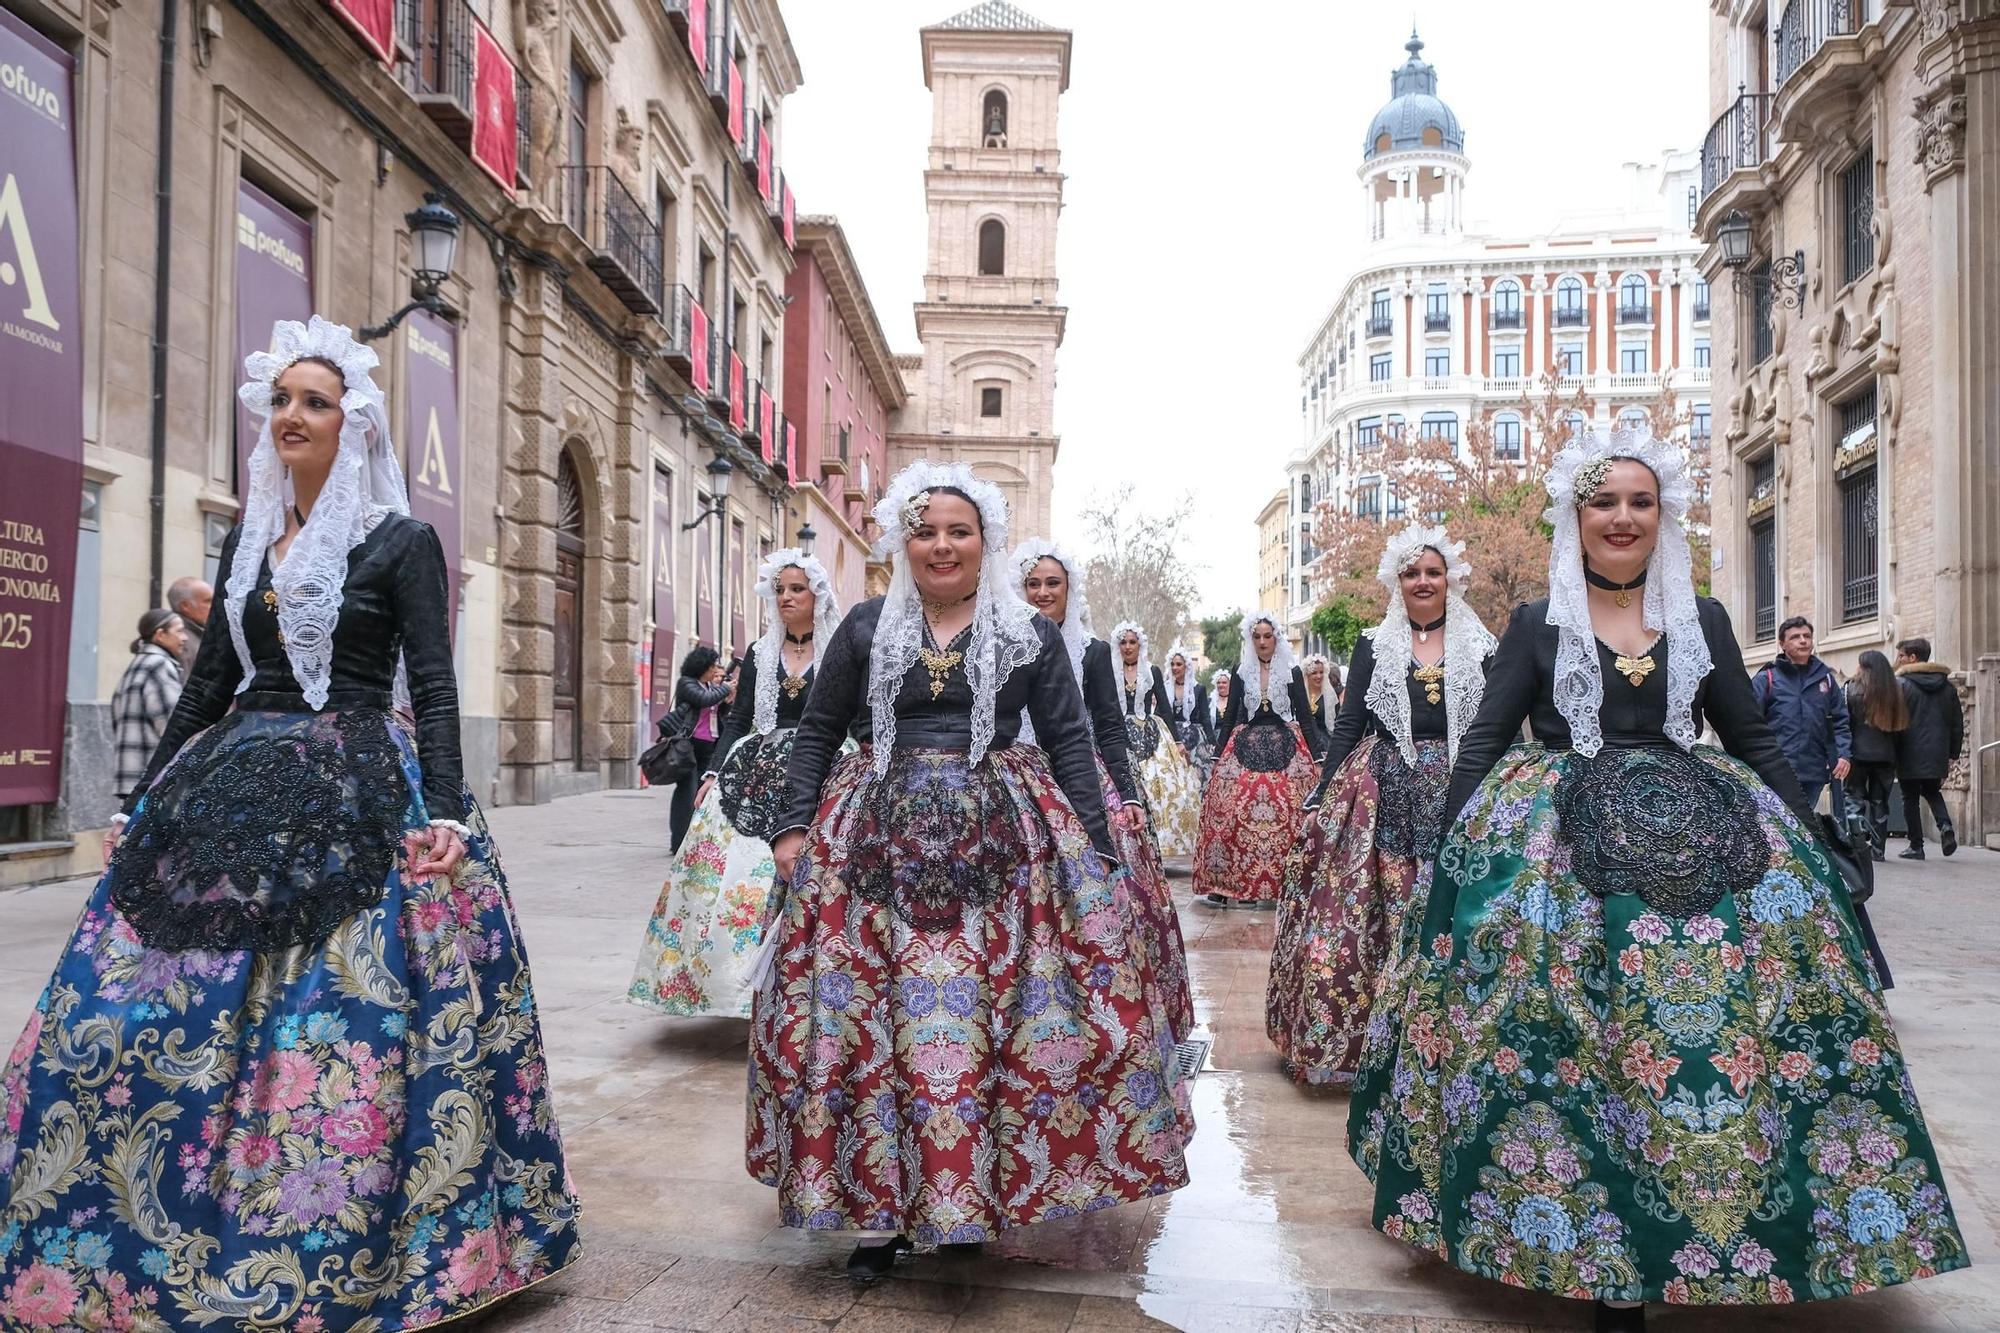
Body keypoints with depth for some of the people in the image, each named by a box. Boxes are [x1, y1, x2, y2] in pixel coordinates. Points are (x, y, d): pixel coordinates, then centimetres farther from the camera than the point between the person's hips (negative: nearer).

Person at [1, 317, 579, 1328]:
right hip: (229, 792, 6)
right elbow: (210, 681, 18)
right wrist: (144, 805, 17)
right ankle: (146, 1246, 22)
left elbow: (433, 688, -7)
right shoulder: (248, 539, 15)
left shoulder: (402, 541, -2)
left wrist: (443, 815, -19)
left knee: (343, 1033, -6)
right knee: (134, 1021, 4)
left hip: (358, 800, -6)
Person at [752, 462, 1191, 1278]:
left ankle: (970, 1198, 18)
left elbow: (1070, 743, 5)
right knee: (865, 1021, 0)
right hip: (877, 843, 1)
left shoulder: (1031, 635, 6)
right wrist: (795, 826, 2)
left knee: (992, 1019, -1)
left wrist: (1097, 853, -1)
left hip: (1004, 843, -1)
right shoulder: (865, 628, 8)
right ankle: (879, 1207, 16)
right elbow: (817, 732, 12)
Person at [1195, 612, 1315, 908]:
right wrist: (1217, 755, 6)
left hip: (1284, 748, -1)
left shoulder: (1292, 673, 6)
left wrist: (1316, 757, 0)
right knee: (1235, 813, -10)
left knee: (1287, 814, -11)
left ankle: (1286, 882, -1)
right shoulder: (1240, 672, 9)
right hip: (1245, 747, 1)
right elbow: (1229, 715, 11)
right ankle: (1228, 883, -5)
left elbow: (1304, 716, 6)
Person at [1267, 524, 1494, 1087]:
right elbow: (1347, 725, 6)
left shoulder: (1480, 649, 7)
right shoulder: (1374, 646, 8)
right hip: (1380, 795, 0)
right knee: (1360, 917, -1)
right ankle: (1358, 1041, 12)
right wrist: (1321, 799, 0)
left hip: (1458, 797, 0)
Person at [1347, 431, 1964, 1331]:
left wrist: (1809, 842, 11)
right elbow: (1482, 743, 2)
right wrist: (1450, 850, -4)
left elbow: (1755, 743, 15)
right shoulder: (1537, 625, 4)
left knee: (1718, 1015, -5)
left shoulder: (1704, 622, 11)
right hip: (1561, 847, -2)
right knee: (1570, 1029, -9)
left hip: (1701, 836, 3)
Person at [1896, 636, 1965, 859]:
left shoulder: (1901, 684, -10)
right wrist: (1952, 754, 15)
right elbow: (1957, 723, 10)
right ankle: (1945, 825, -3)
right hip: (1937, 755, 5)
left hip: (1910, 754, -5)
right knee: (1932, 792, 23)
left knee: (1910, 798, 6)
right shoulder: (1948, 686, 9)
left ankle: (1916, 846, 7)